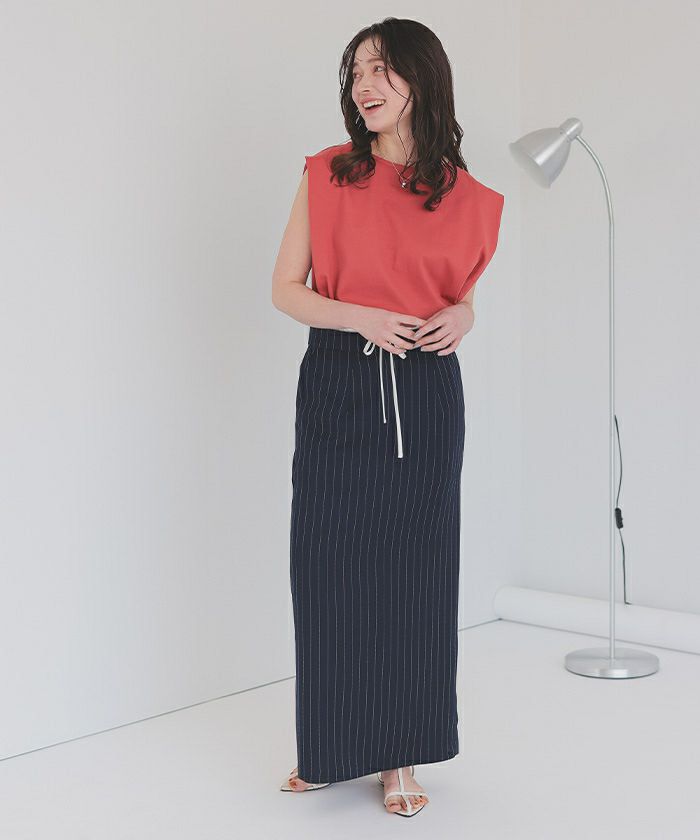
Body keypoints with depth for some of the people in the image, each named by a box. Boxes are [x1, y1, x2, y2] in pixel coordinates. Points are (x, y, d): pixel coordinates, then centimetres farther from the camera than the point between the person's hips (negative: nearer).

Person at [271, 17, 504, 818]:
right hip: (336, 388, 0)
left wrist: (460, 315, -6)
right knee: (328, 562, 3)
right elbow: (285, 288, 0)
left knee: (412, 568, 4)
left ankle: (401, 754, 18)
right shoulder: (326, 175, 0)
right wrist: (363, 318, -16)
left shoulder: (464, 197, 3)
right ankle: (331, 742, 21)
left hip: (423, 393, 1)